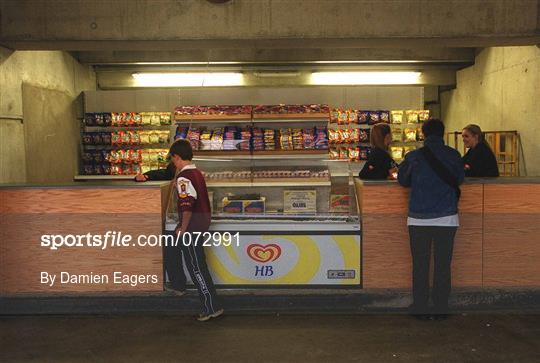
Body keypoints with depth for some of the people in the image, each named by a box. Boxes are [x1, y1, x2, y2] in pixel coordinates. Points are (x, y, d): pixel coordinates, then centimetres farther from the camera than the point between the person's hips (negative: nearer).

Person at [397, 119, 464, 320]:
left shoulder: (413, 157, -4)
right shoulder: (453, 155, -2)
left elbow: (402, 180, 9)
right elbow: (460, 178, 13)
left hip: (419, 218, 0)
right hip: (446, 217, 1)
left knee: (420, 265, 7)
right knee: (443, 264, 8)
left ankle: (420, 308, 12)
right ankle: (440, 308, 13)